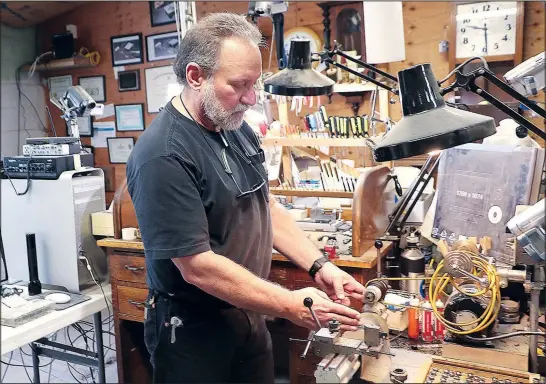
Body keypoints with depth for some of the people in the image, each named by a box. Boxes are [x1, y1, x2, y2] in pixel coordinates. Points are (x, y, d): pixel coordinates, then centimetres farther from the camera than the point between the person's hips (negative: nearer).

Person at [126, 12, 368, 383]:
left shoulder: (238, 129, 1)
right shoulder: (163, 157, -25)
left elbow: (266, 207, 8)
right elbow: (197, 266, -26)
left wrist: (319, 266, -3)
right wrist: (292, 305, -23)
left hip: (250, 318, 7)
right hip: (193, 331, -7)